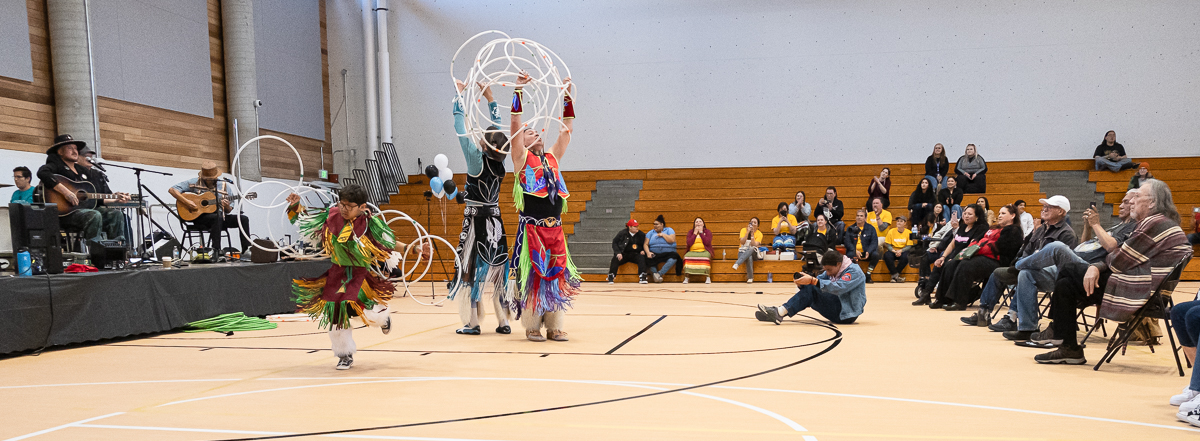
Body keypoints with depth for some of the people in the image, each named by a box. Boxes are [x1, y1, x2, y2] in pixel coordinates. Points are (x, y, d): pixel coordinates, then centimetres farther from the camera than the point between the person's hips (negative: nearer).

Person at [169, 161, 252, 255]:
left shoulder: (225, 186, 9)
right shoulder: (194, 183, 3)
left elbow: (228, 211, 13)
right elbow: (172, 190, -1)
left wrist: (227, 207, -13)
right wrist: (186, 202, -14)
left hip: (219, 217, 4)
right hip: (199, 217, -4)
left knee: (243, 219, -17)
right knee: (217, 217, -37)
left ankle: (246, 250, -22)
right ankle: (216, 251, -37)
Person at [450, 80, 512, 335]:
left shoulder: (477, 158, -12)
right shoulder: (500, 160, 0)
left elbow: (461, 128, -6)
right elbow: (498, 127, 13)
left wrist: (459, 95, 3)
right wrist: (490, 99, 20)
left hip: (476, 221, -5)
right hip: (495, 221, 5)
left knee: (473, 268, 2)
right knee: (498, 269, 7)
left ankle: (472, 322, 4)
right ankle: (504, 322, 9)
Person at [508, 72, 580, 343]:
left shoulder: (552, 158, 17)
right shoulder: (522, 158, 3)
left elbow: (567, 129, 16)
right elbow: (515, 125, -7)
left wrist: (568, 96, 12)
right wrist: (518, 91, -11)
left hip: (554, 228, 5)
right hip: (531, 227, -5)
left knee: (556, 274, 5)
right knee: (532, 275, -2)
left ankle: (554, 327, 13)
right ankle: (532, 327, 7)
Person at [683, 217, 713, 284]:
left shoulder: (708, 232, 10)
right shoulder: (690, 232, 14)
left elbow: (707, 242, -9)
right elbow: (689, 243, -3)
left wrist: (701, 232, -3)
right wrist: (695, 233, -1)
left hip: (704, 251, -1)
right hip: (692, 251, 1)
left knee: (705, 257, -38)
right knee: (687, 256, -33)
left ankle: (708, 277, -33)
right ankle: (686, 277, -30)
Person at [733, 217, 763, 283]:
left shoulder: (759, 234, 0)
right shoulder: (744, 230, 2)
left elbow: (754, 245, -15)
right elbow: (742, 242, -14)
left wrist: (752, 234, -19)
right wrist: (748, 232, -18)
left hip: (753, 253, 1)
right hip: (742, 252, -1)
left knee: (751, 249, -38)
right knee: (749, 258, -38)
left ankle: (737, 263, -54)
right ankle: (750, 278, -37)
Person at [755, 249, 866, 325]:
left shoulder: (854, 272, -14)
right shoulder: (832, 270, 13)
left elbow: (838, 287, -30)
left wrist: (812, 280, -38)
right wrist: (801, 282, -21)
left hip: (848, 314, -8)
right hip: (837, 310, 9)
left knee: (810, 290, -23)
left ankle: (779, 313, -30)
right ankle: (778, 313, -19)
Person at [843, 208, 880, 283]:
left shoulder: (871, 228, 11)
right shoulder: (850, 229, 12)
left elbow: (874, 242, 1)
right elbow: (848, 242, 1)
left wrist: (868, 252, -18)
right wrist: (855, 251, -18)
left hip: (867, 253, 1)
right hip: (854, 252, -1)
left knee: (876, 254, -30)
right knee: (850, 255, -35)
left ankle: (868, 276, -17)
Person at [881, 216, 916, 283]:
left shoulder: (909, 233, -2)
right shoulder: (891, 231, -2)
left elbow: (909, 246, -3)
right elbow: (888, 245, -2)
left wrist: (900, 251, -21)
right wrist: (894, 251, -21)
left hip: (903, 251, 0)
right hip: (893, 250, 0)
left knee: (905, 257, -35)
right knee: (887, 256, -33)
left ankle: (894, 275, -18)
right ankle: (896, 275, -23)